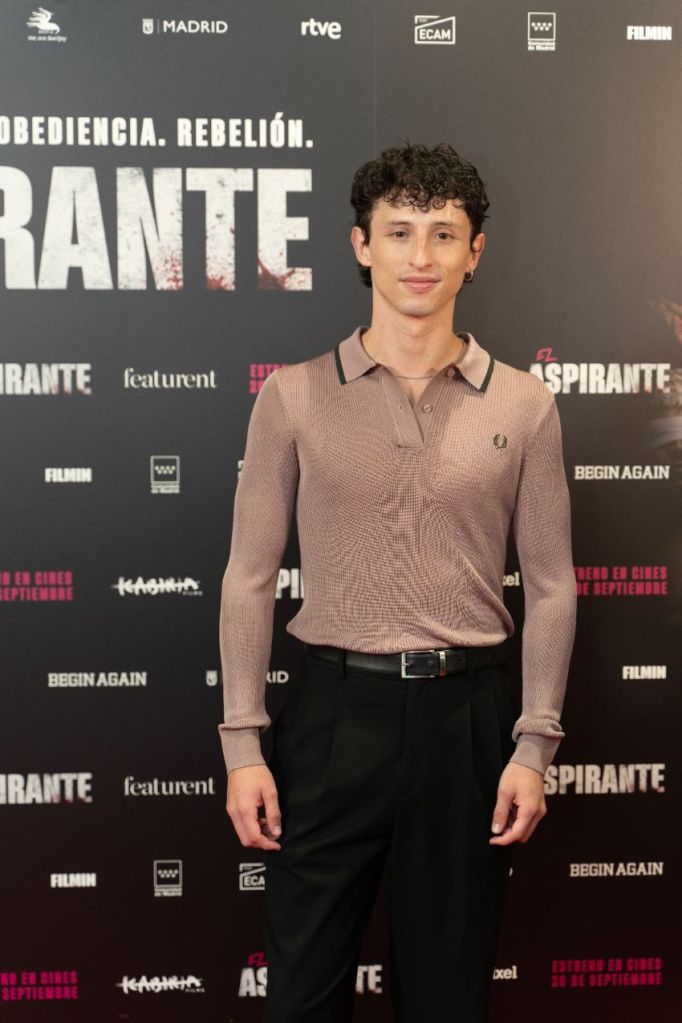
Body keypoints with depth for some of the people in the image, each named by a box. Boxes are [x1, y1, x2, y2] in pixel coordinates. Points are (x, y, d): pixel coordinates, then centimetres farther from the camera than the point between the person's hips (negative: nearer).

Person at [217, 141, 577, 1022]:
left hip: (469, 711, 1)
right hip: (335, 706, -1)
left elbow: (550, 586, 4)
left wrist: (534, 745, -1)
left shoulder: (523, 404, 3)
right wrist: (242, 743, -3)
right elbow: (250, 577, 1)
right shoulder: (294, 395, 0)